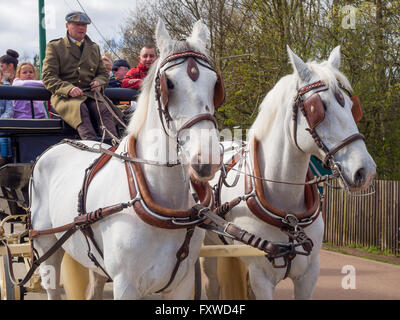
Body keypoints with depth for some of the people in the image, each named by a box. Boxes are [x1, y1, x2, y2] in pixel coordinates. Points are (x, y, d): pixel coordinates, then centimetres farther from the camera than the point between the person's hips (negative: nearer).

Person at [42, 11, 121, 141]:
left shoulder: (94, 48, 26)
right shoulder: (54, 47, 11)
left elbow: (103, 73, 28)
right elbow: (48, 77, 1)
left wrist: (99, 82, 1)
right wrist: (68, 89, -18)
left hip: (90, 94, 4)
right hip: (64, 96, -4)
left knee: (104, 109, -30)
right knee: (81, 109, -38)